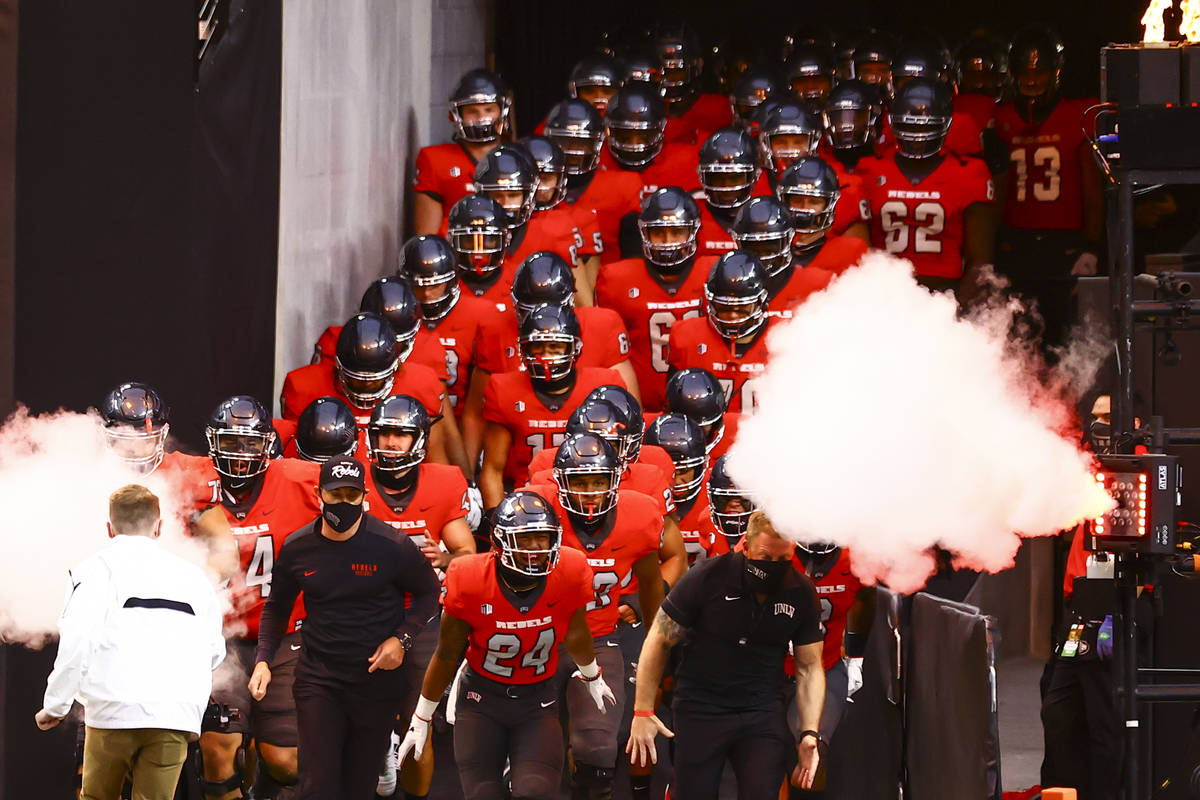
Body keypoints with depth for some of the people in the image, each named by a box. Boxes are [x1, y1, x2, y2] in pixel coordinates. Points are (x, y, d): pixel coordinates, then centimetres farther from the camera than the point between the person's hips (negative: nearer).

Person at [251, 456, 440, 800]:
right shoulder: (296, 549, -2)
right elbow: (277, 607, 13)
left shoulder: (392, 546, -10)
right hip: (318, 678, 1)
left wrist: (402, 638, -10)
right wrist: (263, 660, 0)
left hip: (376, 678, -1)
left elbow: (428, 593, 5)